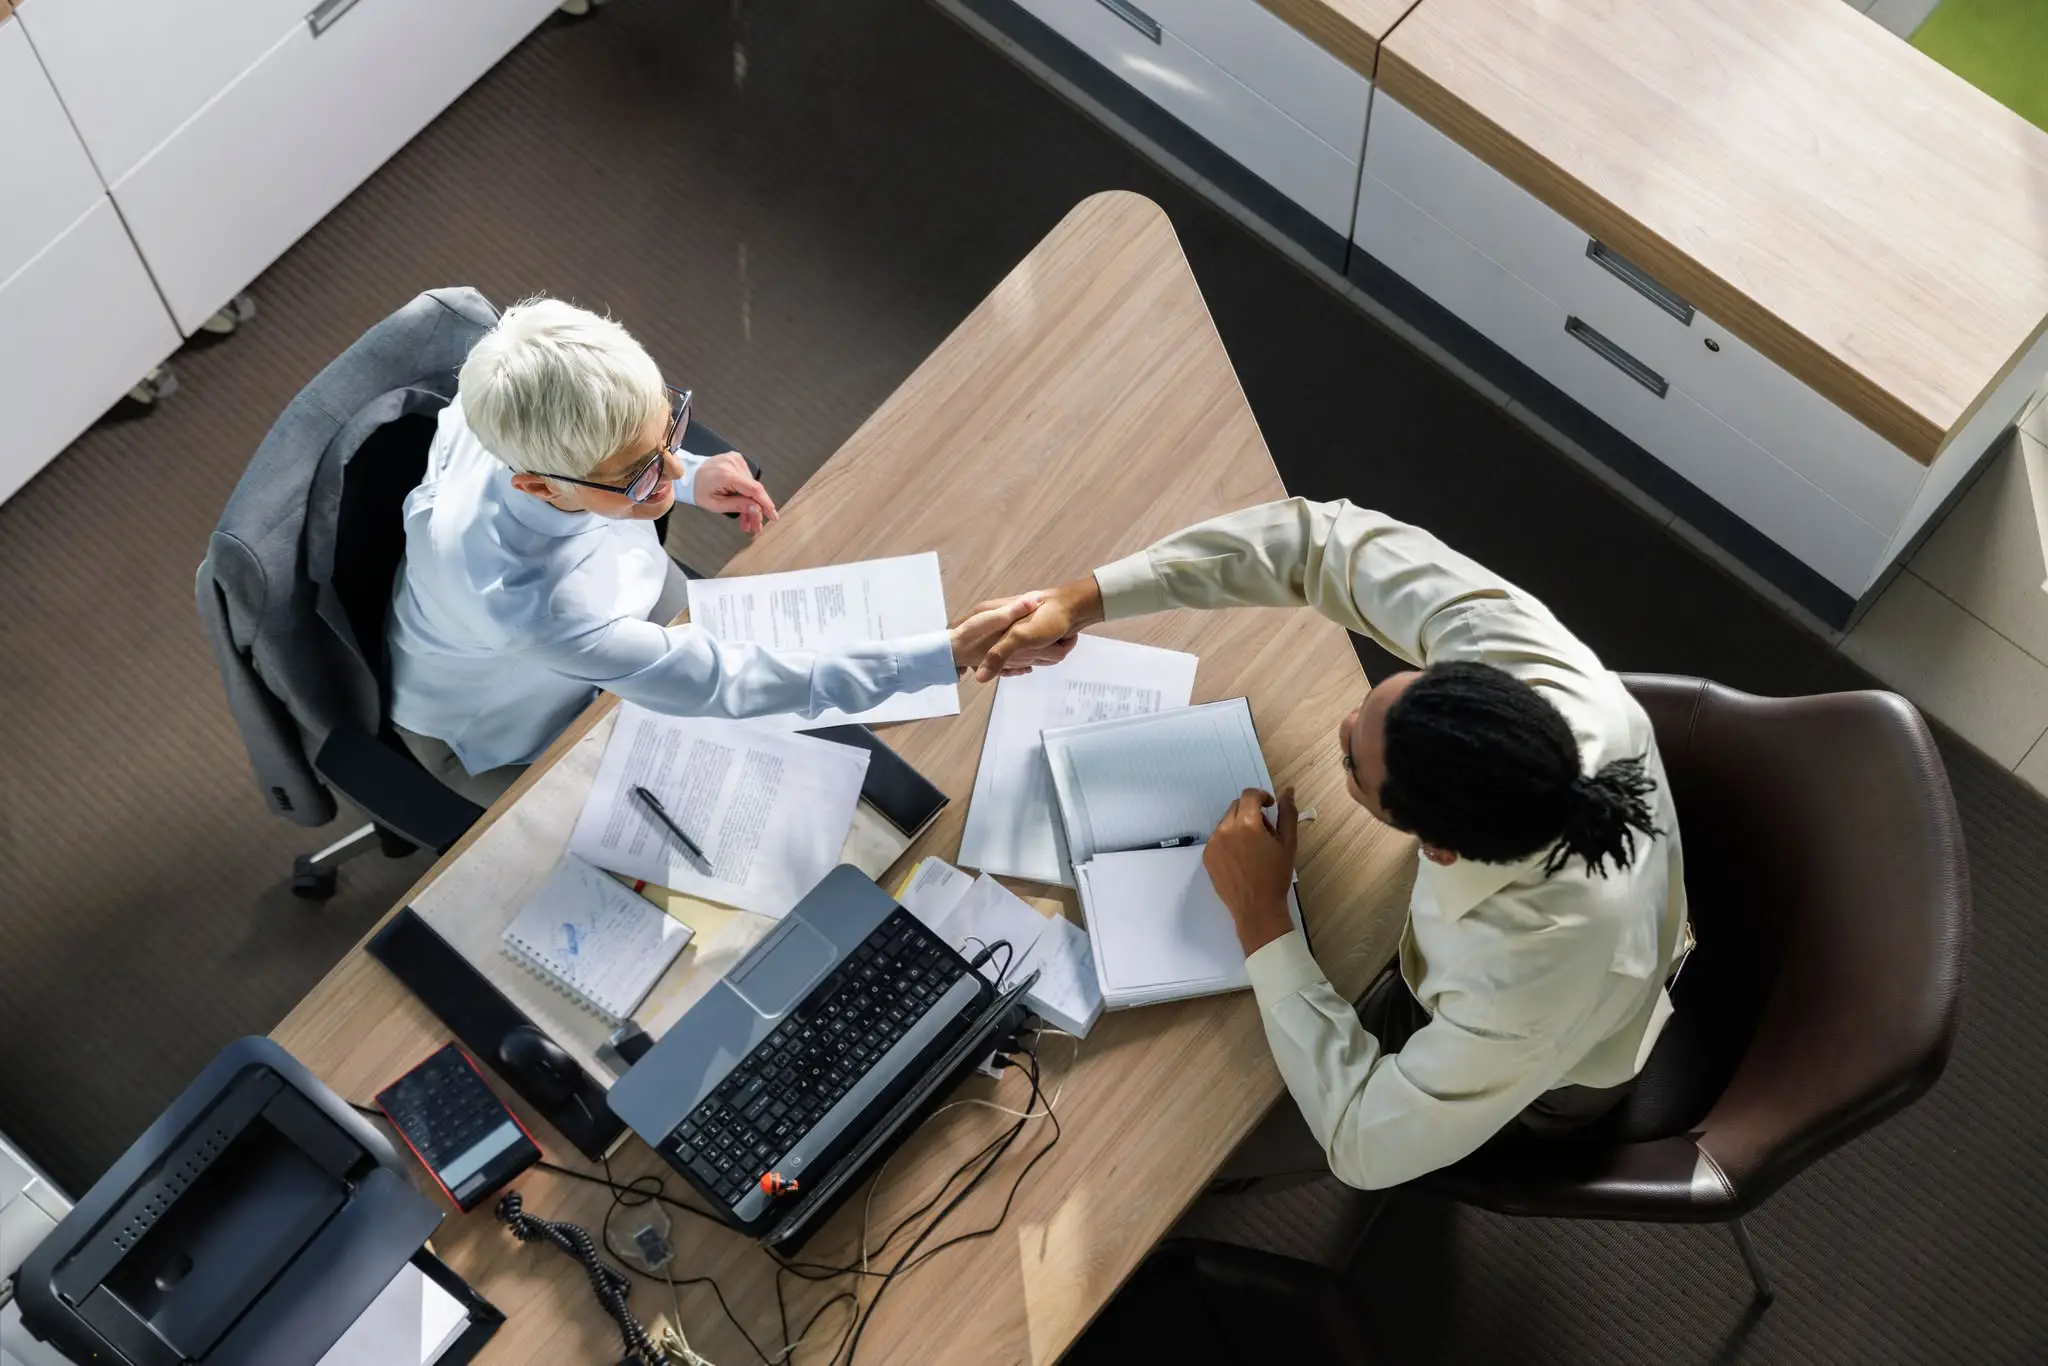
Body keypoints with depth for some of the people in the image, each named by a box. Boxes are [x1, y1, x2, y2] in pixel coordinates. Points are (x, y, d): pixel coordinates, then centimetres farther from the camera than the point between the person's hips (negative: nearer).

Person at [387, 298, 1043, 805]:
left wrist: (686, 475, -20)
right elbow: (726, 682, -42)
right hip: (502, 731, -5)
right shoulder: (533, 604, -50)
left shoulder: (528, 412, -32)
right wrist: (949, 653, -44)